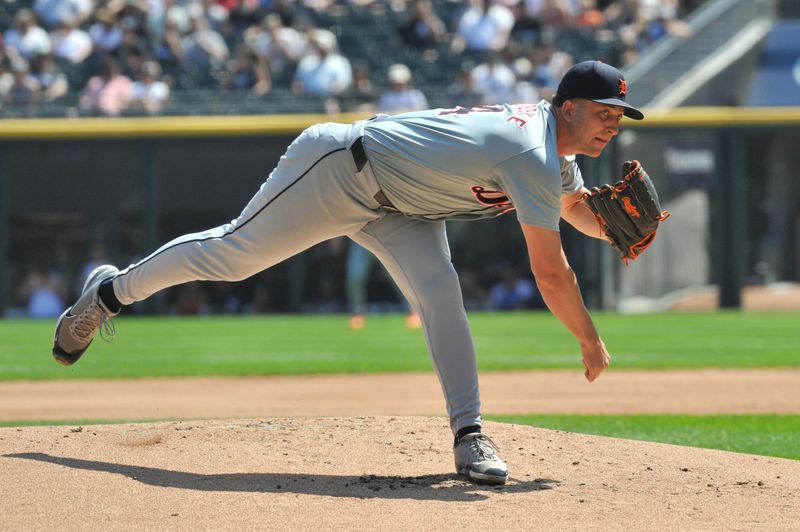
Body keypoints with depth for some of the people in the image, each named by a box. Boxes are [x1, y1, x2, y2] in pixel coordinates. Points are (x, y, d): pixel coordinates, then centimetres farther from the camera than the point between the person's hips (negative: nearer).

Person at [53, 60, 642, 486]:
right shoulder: (532, 157, -32)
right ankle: (109, 293, 25)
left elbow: (574, 207, 18)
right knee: (233, 253, 5)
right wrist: (592, 344, -21)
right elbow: (551, 273, -31)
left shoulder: (555, 147, -3)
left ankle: (469, 433, -16)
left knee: (440, 292, -14)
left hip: (396, 207, 8)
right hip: (338, 166, -8)